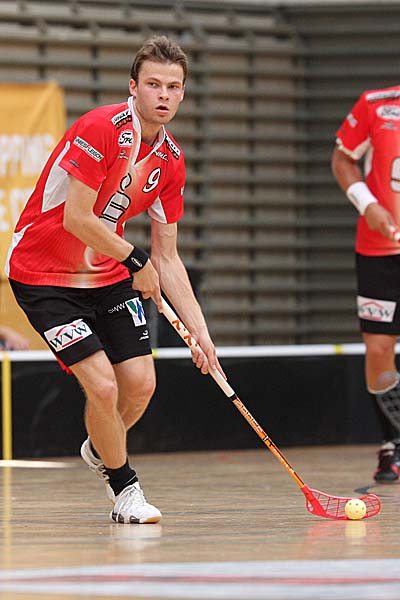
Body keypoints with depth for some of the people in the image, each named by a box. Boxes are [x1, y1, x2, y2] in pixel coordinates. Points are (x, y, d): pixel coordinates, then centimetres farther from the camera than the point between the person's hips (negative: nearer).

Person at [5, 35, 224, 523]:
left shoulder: (171, 161, 0)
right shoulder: (102, 129, -23)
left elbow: (167, 259, 5)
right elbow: (76, 219, -26)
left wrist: (199, 331, -1)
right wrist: (136, 261, -14)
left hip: (109, 275, 7)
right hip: (44, 276, -7)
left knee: (140, 383, 1)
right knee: (102, 385, -16)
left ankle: (99, 450, 34)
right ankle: (124, 488, 8)